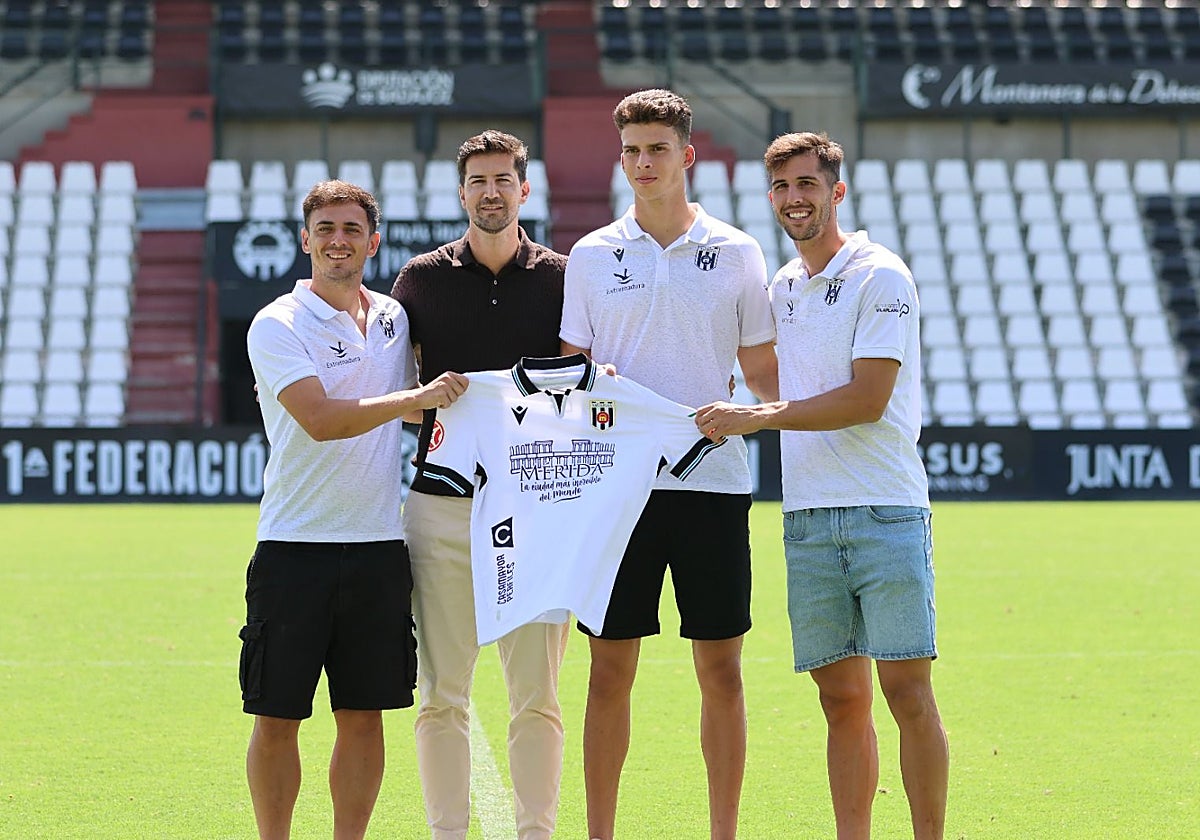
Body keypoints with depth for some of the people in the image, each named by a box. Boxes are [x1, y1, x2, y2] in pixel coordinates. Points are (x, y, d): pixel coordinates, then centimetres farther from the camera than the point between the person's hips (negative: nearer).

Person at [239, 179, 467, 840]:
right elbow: (320, 419, -19)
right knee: (276, 717, -1)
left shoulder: (393, 318, 13)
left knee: (364, 715, 5)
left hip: (379, 545, 5)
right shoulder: (277, 326, -6)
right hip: (294, 544, -5)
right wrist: (419, 397, -17)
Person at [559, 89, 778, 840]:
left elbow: (764, 371, 10)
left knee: (721, 669, 2)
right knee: (611, 668, 1)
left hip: (714, 478, 0)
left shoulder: (736, 254, 5)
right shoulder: (591, 257, 7)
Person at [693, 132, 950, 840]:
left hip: (885, 514, -6)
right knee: (842, 700, 5)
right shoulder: (782, 288, 17)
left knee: (907, 693, -8)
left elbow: (868, 398, -13)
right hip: (806, 517, 6)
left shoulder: (880, 277, -4)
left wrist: (756, 418, -12)